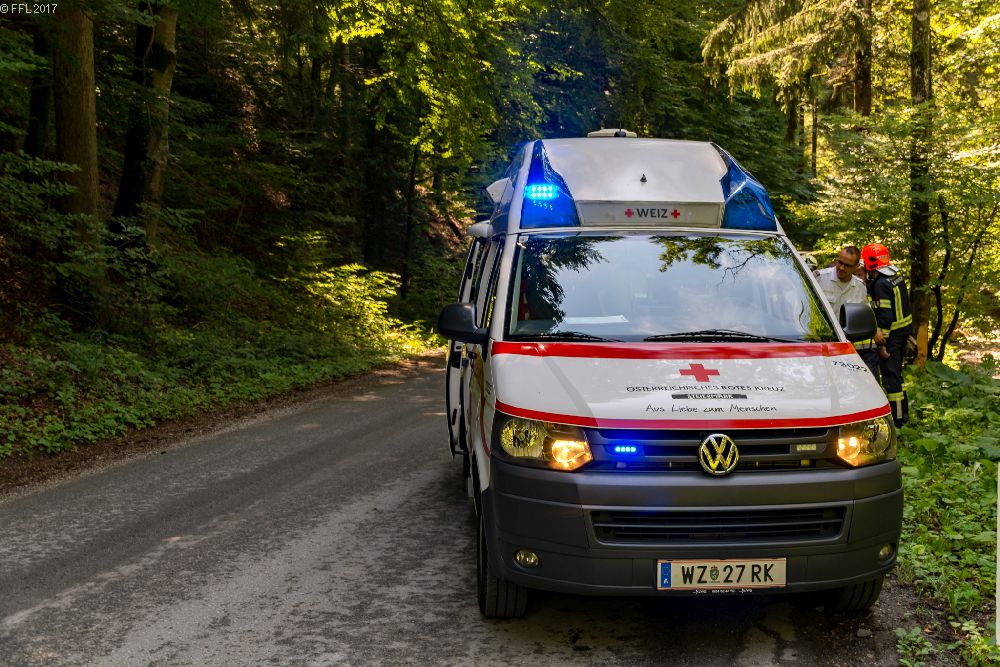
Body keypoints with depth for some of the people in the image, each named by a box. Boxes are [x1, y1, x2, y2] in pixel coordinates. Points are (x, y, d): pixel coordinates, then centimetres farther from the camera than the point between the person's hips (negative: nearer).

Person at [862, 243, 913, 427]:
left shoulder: (881, 284, -20)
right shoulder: (896, 277, 9)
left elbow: (885, 315, -23)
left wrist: (881, 339, -19)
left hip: (891, 334, -10)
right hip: (904, 330, 10)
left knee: (890, 374, -3)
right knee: (895, 371, 19)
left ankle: (897, 417, 1)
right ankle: (903, 412, 29)